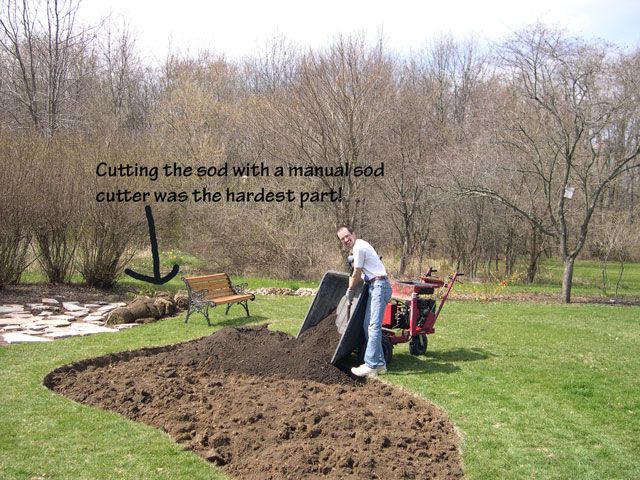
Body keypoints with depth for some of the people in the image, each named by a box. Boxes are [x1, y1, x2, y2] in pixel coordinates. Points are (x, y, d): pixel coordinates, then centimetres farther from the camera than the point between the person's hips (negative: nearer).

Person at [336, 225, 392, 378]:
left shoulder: (359, 248, -11)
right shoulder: (359, 246, 20)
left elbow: (356, 275, -6)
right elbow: (357, 274, 23)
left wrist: (350, 291, 7)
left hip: (379, 286, -11)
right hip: (375, 287, 11)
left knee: (373, 326, -15)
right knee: (367, 325, 8)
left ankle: (371, 366, -19)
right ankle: (379, 364, 10)